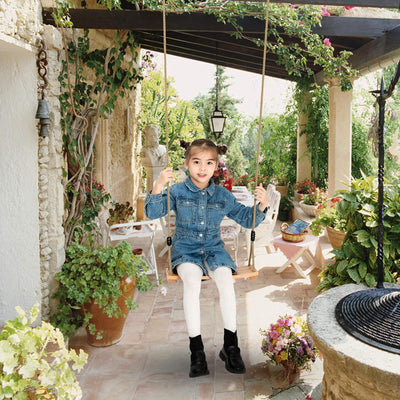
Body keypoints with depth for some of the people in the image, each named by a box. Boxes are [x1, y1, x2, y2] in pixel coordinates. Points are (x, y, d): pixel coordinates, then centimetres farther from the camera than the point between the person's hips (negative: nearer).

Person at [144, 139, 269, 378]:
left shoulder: (223, 196, 6)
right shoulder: (178, 192, 0)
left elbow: (247, 219, 13)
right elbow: (152, 213, -11)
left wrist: (262, 205, -7)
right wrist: (158, 186, -27)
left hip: (214, 250, 2)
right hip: (185, 250, -2)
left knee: (225, 277, -28)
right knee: (192, 280, -32)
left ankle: (231, 345, -11)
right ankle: (196, 348, -20)